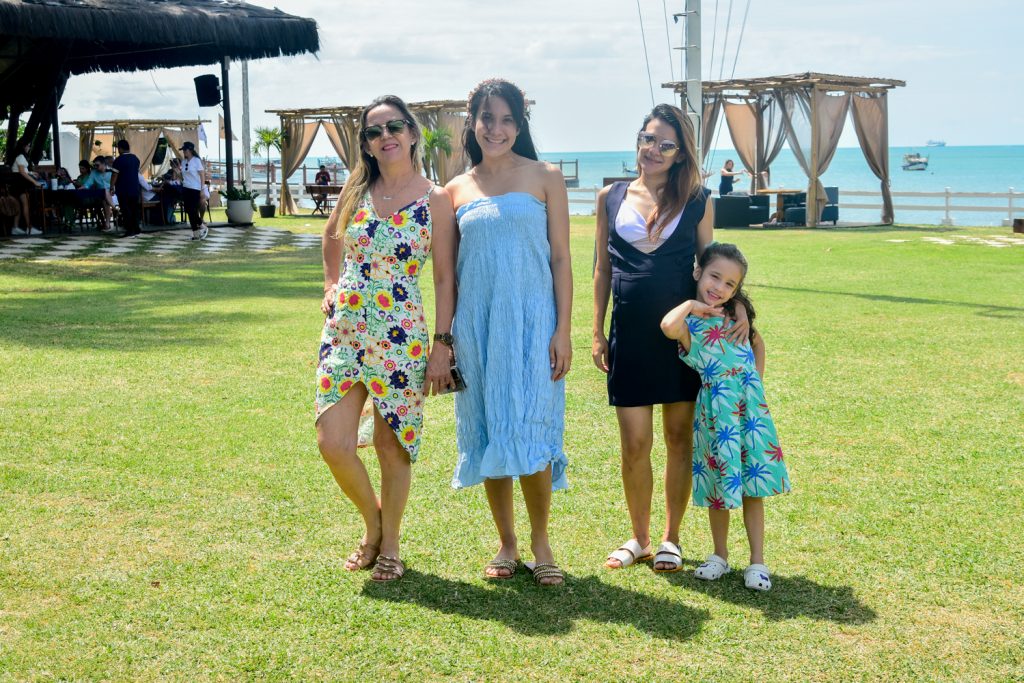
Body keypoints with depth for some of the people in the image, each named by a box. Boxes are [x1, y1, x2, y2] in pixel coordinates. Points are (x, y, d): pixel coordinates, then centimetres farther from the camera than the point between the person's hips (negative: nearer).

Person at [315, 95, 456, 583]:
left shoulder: (435, 200, -5)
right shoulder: (356, 189, 6)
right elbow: (331, 236, 27)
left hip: (401, 335, -3)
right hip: (343, 329, 3)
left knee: (392, 447, 6)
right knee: (332, 444, -3)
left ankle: (389, 544, 25)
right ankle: (372, 521, 25)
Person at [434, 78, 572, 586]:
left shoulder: (544, 178, 3)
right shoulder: (457, 190, 8)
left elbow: (561, 258, 1)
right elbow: (445, 273, 10)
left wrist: (563, 330, -6)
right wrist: (440, 345, 6)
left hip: (531, 323, -2)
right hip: (476, 327, 3)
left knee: (529, 435, -7)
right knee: (487, 436, 6)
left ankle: (540, 541, 12)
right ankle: (506, 544, 20)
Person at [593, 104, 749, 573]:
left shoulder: (696, 201, 3)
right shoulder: (611, 198, 6)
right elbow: (602, 268, 11)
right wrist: (597, 333, 7)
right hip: (630, 334, 1)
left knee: (679, 437, 7)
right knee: (634, 444, 3)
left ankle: (670, 540, 21)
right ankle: (639, 538, 22)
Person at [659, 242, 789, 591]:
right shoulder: (688, 323, -9)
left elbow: (757, 342, 25)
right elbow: (669, 327, -35)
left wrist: (756, 379, 13)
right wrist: (691, 304, -17)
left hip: (750, 406, 3)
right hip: (716, 411, -3)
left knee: (752, 488, 6)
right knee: (719, 486, 7)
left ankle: (757, 561, 14)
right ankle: (720, 556, 25)